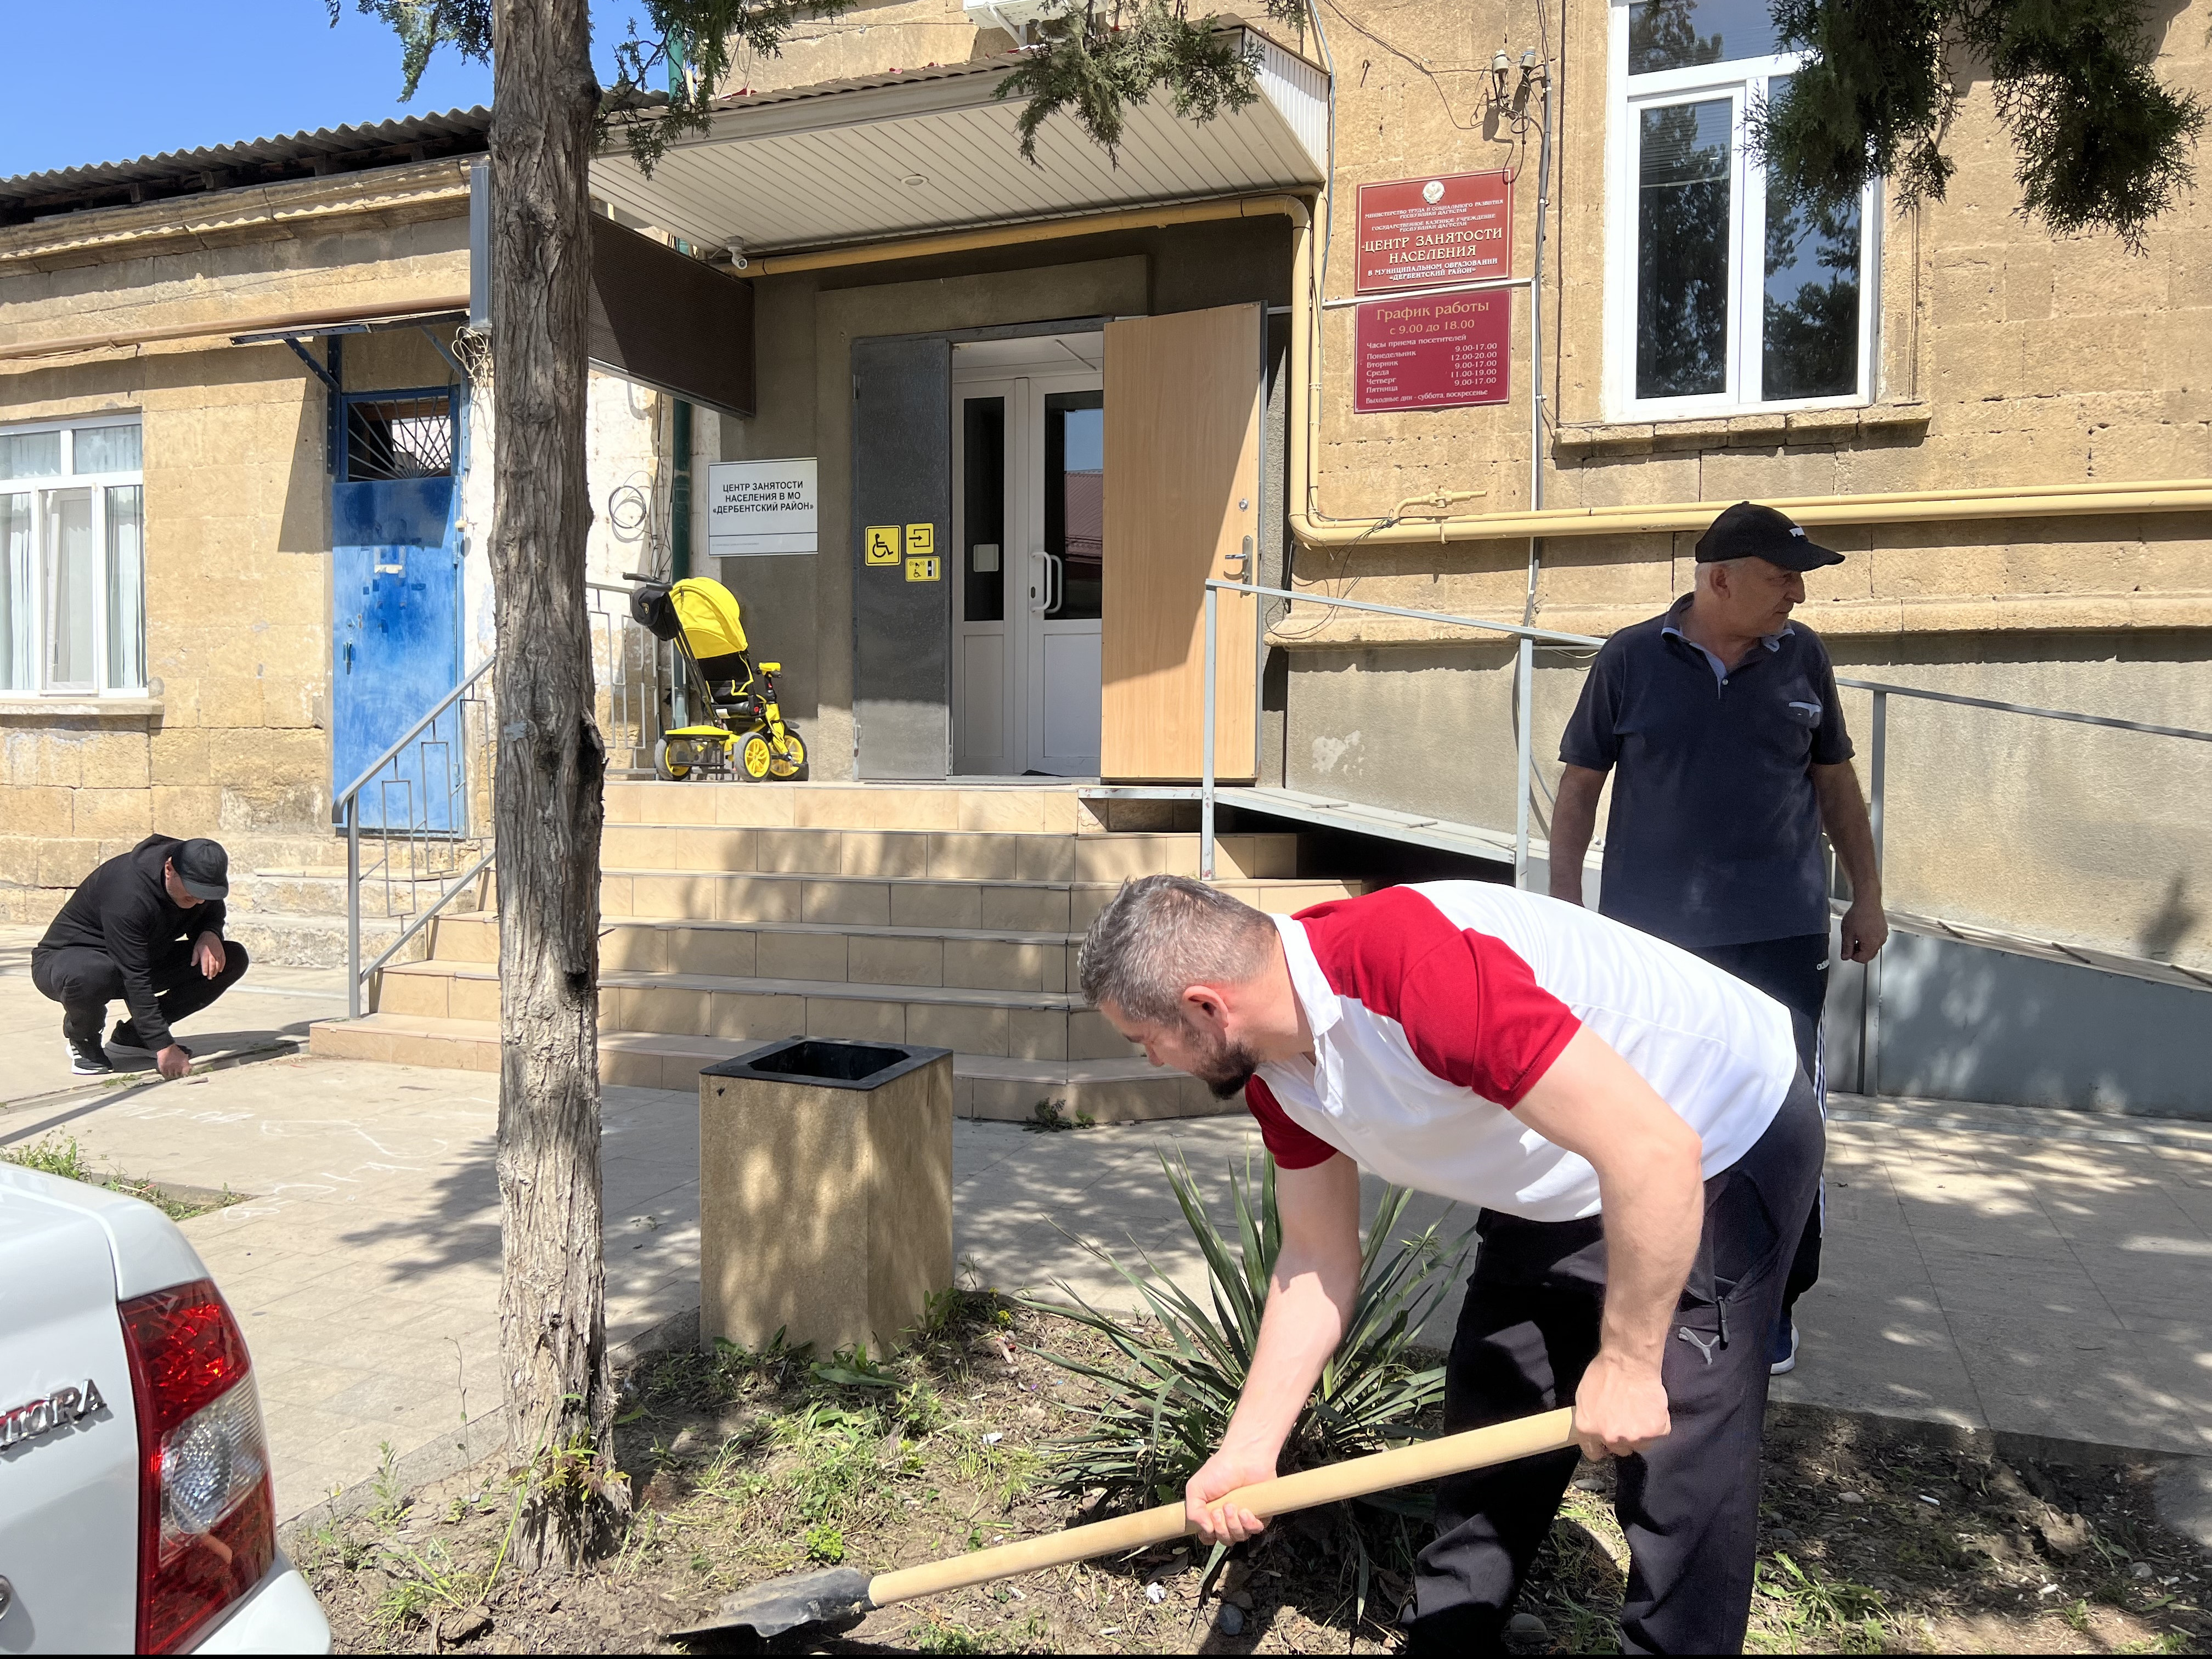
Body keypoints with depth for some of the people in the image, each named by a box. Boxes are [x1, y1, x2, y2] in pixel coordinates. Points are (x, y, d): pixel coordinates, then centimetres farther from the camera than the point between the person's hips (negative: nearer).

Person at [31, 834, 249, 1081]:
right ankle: (83, 1039, -7)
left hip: (141, 960, 7)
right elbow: (135, 980, -36)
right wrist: (164, 1046, -38)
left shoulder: (197, 875, -14)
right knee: (89, 974, -45)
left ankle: (133, 1035, 1)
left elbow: (212, 910, 11)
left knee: (233, 960, -10)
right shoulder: (128, 894, -36)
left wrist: (210, 933, -16)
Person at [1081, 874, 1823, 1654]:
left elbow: (1655, 1150, -36)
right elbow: (1317, 1259, 3)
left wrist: (1626, 1362, -24)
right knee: (1488, 1426, 16)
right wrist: (1247, 1451, -1)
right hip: (1559, 1187, 8)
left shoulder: (1415, 969, -38)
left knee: (1680, 1471, -8)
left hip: (1724, 1145, -8)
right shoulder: (1274, 1068, -8)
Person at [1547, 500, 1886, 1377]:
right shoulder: (1629, 661, -1)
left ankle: (1776, 1299, 16)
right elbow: (1579, 787, 3)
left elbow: (1835, 780, 16)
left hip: (1780, 931, 1)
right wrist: (1566, 906, -2)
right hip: (1649, 931, -1)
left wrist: (1866, 895, 14)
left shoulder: (1803, 658, 6)